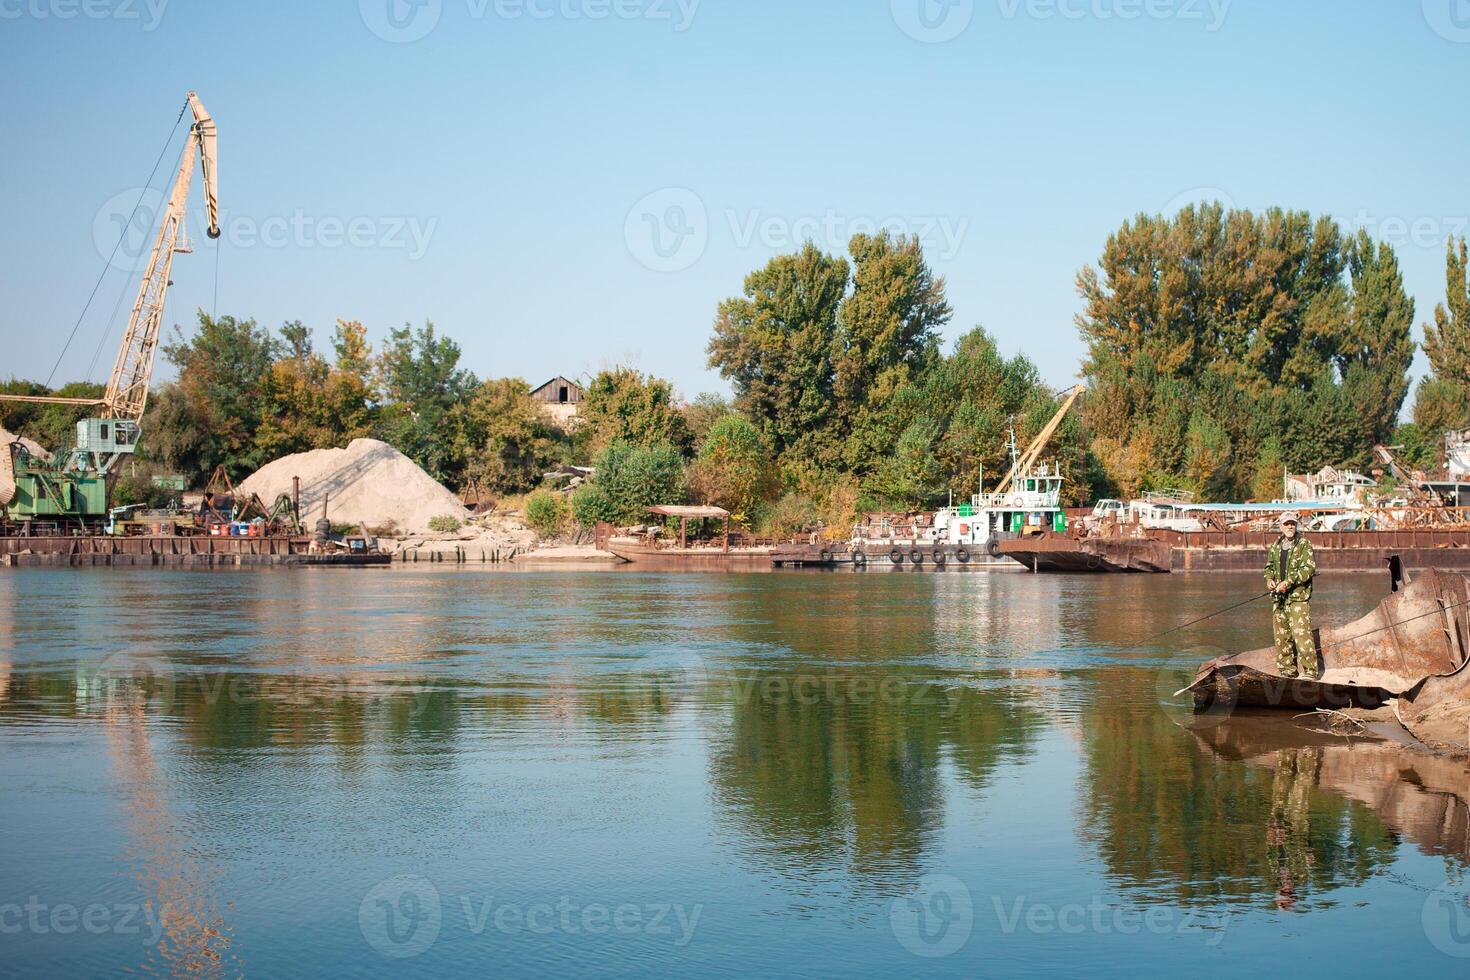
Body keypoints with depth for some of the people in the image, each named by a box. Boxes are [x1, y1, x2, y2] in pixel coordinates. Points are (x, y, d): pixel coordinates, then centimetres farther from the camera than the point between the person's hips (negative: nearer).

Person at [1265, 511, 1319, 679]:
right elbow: (1270, 566, 25)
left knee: (1301, 634, -13)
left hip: (1298, 597, -7)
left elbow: (1309, 568, -14)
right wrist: (1269, 578, 3)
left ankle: (1310, 671, -8)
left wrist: (1289, 582, -21)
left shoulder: (1304, 544, -5)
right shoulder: (1275, 546, 14)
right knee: (1281, 635, 10)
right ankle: (1288, 669, 20)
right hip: (1279, 598, 7)